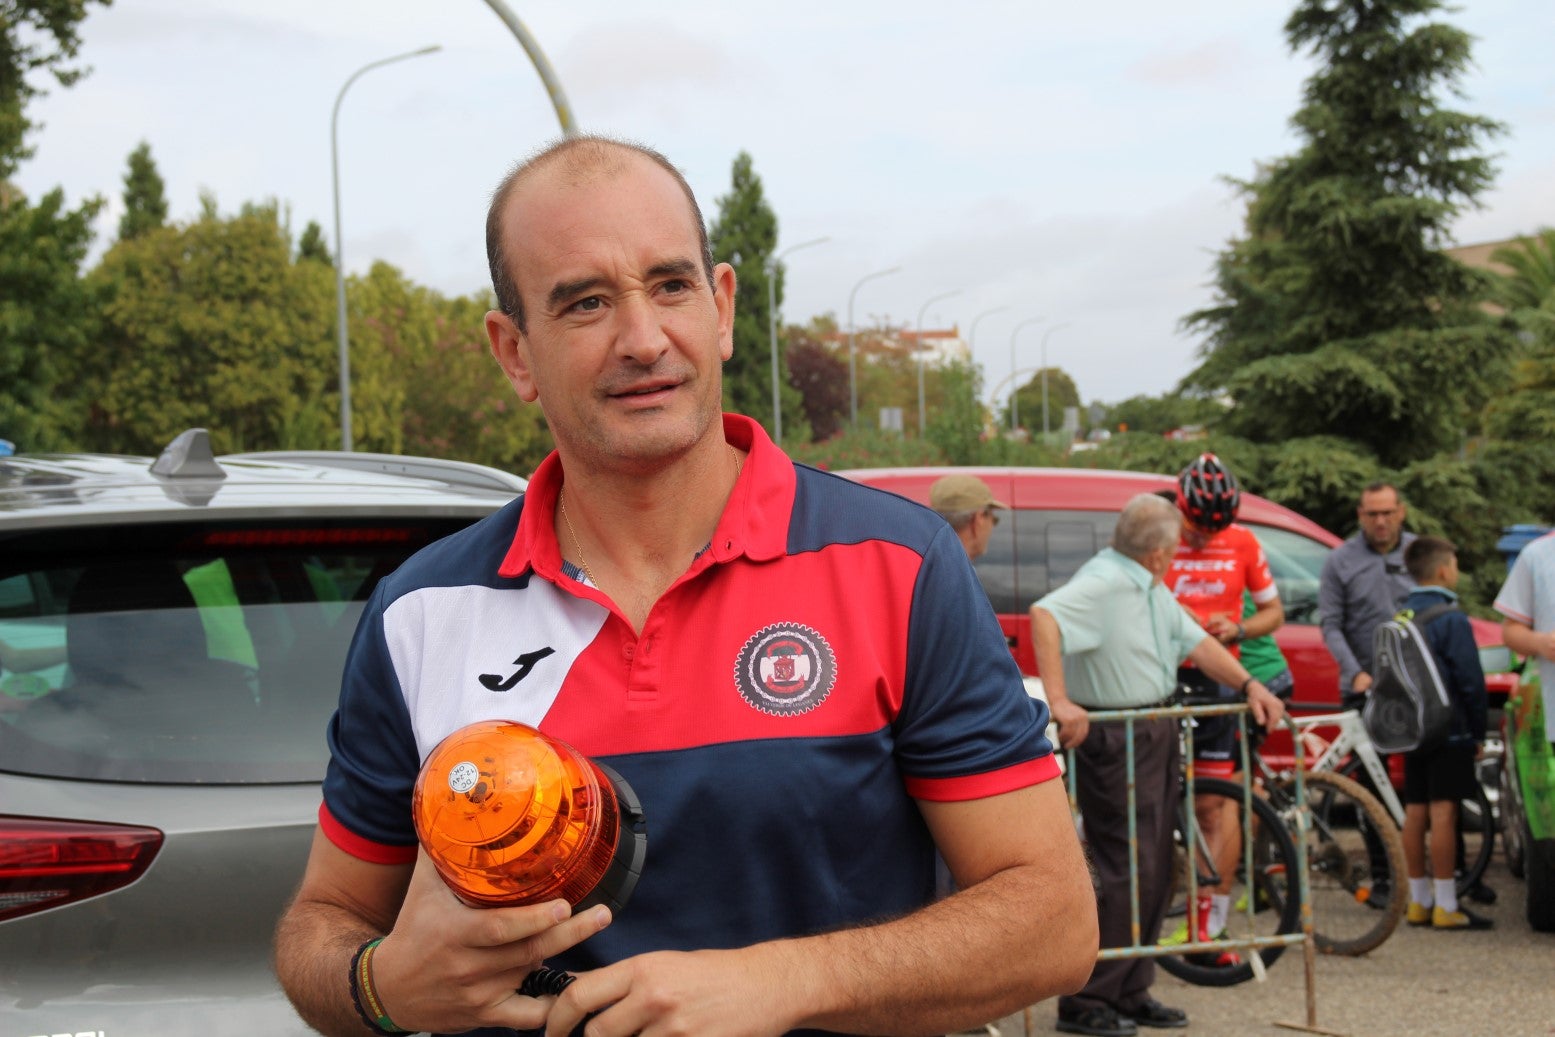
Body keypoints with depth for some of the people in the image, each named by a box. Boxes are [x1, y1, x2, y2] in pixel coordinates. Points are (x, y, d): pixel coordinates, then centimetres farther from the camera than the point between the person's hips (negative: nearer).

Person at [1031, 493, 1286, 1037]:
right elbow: (1044, 616, -35)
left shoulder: (1152, 589, 14)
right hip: (1113, 742, -10)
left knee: (1154, 871, 13)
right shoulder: (1103, 584, -19)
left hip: (1156, 736, 10)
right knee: (1126, 872, -10)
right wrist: (1059, 701, -40)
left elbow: (1194, 640, 18)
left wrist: (1250, 685, 6)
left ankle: (1131, 993, 22)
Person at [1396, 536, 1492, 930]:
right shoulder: (1452, 619, -13)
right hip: (1449, 730, -7)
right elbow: (1470, 680, -12)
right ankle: (1445, 907, -7)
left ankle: (1418, 901, 15)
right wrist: (1478, 732, -3)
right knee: (1443, 811, -7)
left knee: (1415, 810, 10)